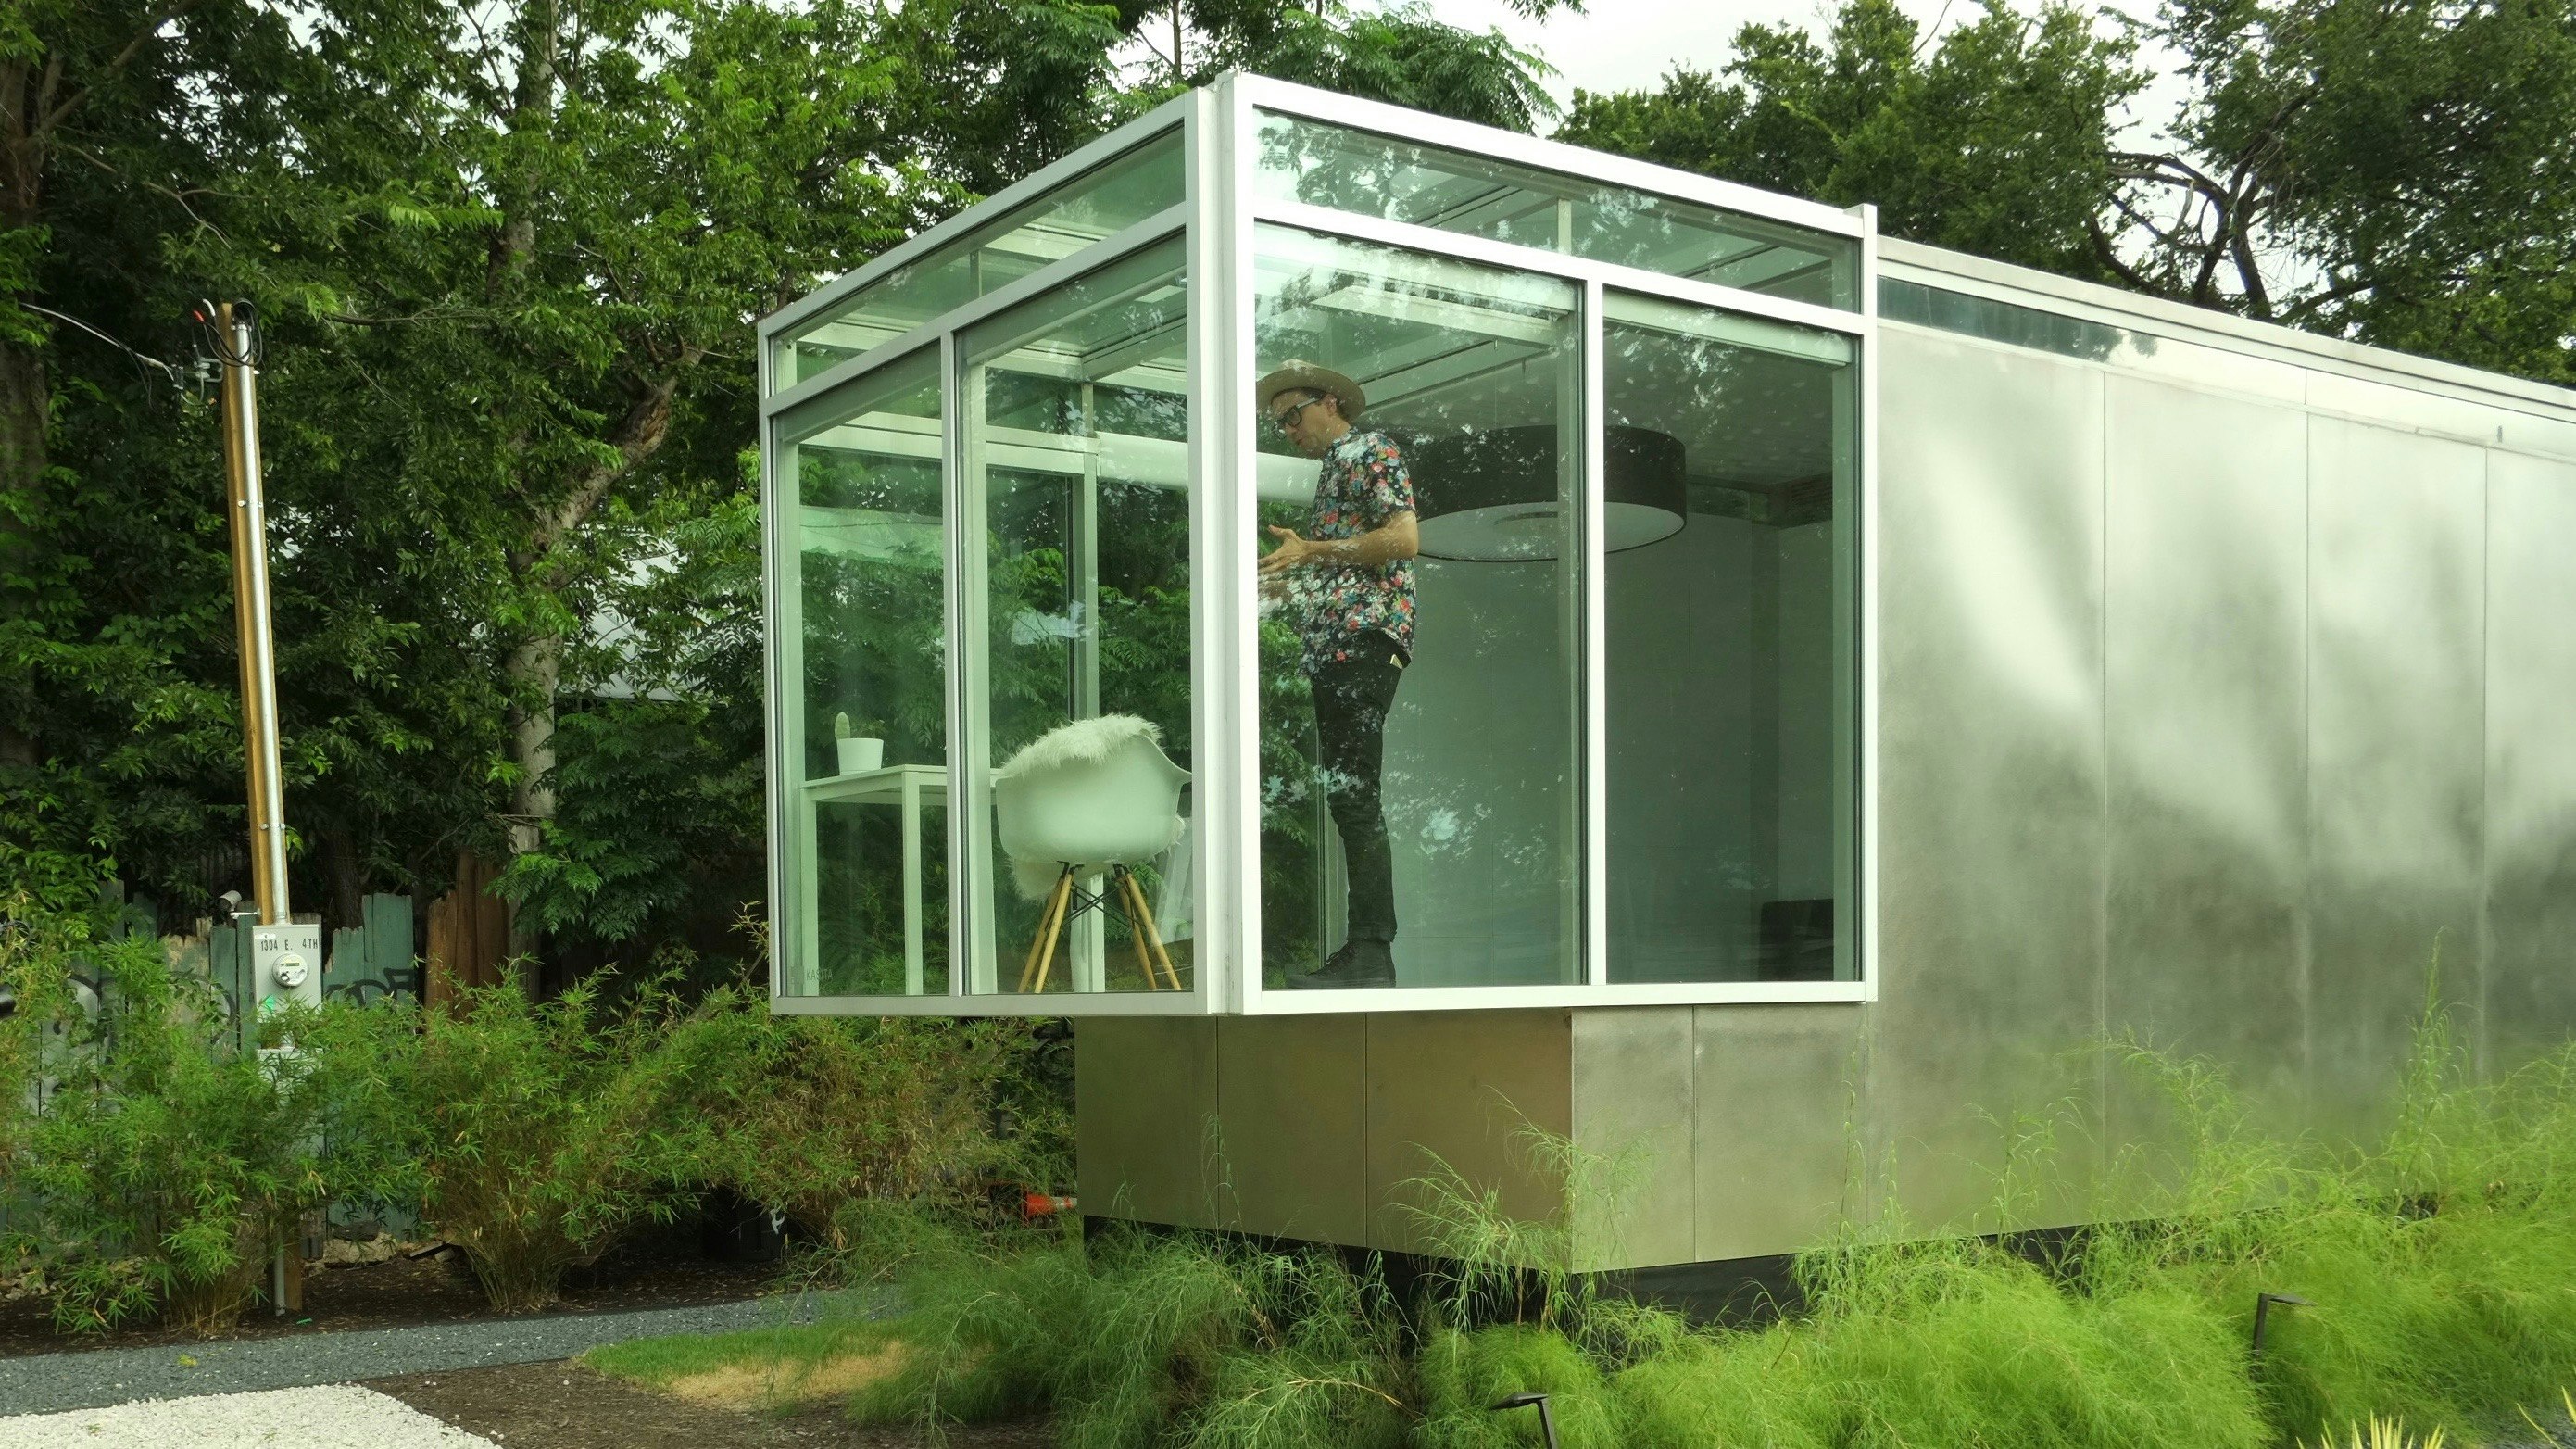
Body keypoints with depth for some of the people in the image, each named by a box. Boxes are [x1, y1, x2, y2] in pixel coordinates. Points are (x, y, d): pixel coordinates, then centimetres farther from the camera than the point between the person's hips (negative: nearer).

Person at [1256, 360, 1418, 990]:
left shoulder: (1370, 450, 1)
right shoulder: (1332, 470, 28)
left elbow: (1405, 539, -12)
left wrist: (1311, 551, -11)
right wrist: (1282, 583, 15)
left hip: (1365, 633, -10)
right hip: (1331, 647, 10)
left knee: (1353, 793, -15)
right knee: (1347, 797, 5)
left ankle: (1372, 951, -16)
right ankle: (1363, 951, 5)